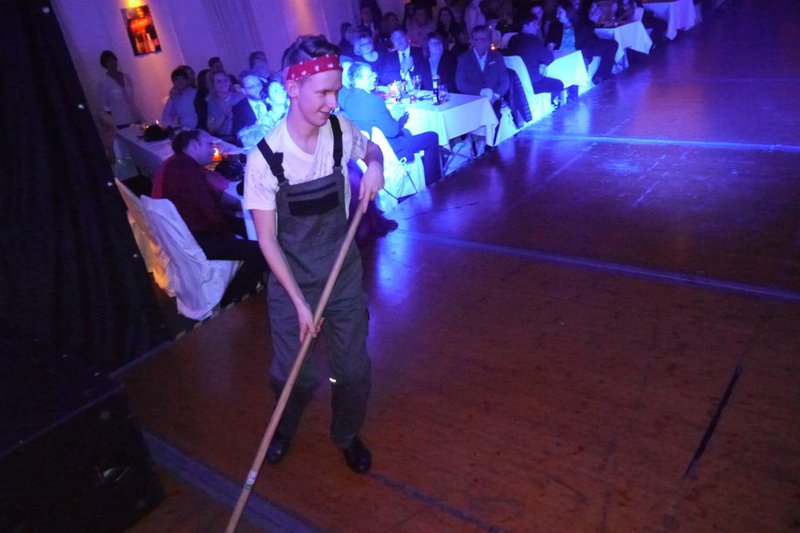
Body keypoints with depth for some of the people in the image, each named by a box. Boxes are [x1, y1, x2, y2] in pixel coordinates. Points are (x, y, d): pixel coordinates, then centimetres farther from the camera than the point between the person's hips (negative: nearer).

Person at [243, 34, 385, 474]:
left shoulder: (341, 131, -10)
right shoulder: (265, 157, -21)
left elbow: (372, 150, 14)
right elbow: (267, 240, -14)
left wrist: (375, 165, -10)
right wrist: (299, 301, -15)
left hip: (344, 274, 3)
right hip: (292, 284, -2)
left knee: (353, 368, 11)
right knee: (294, 375, 11)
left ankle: (348, 435, 42)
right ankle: (284, 428, 47)